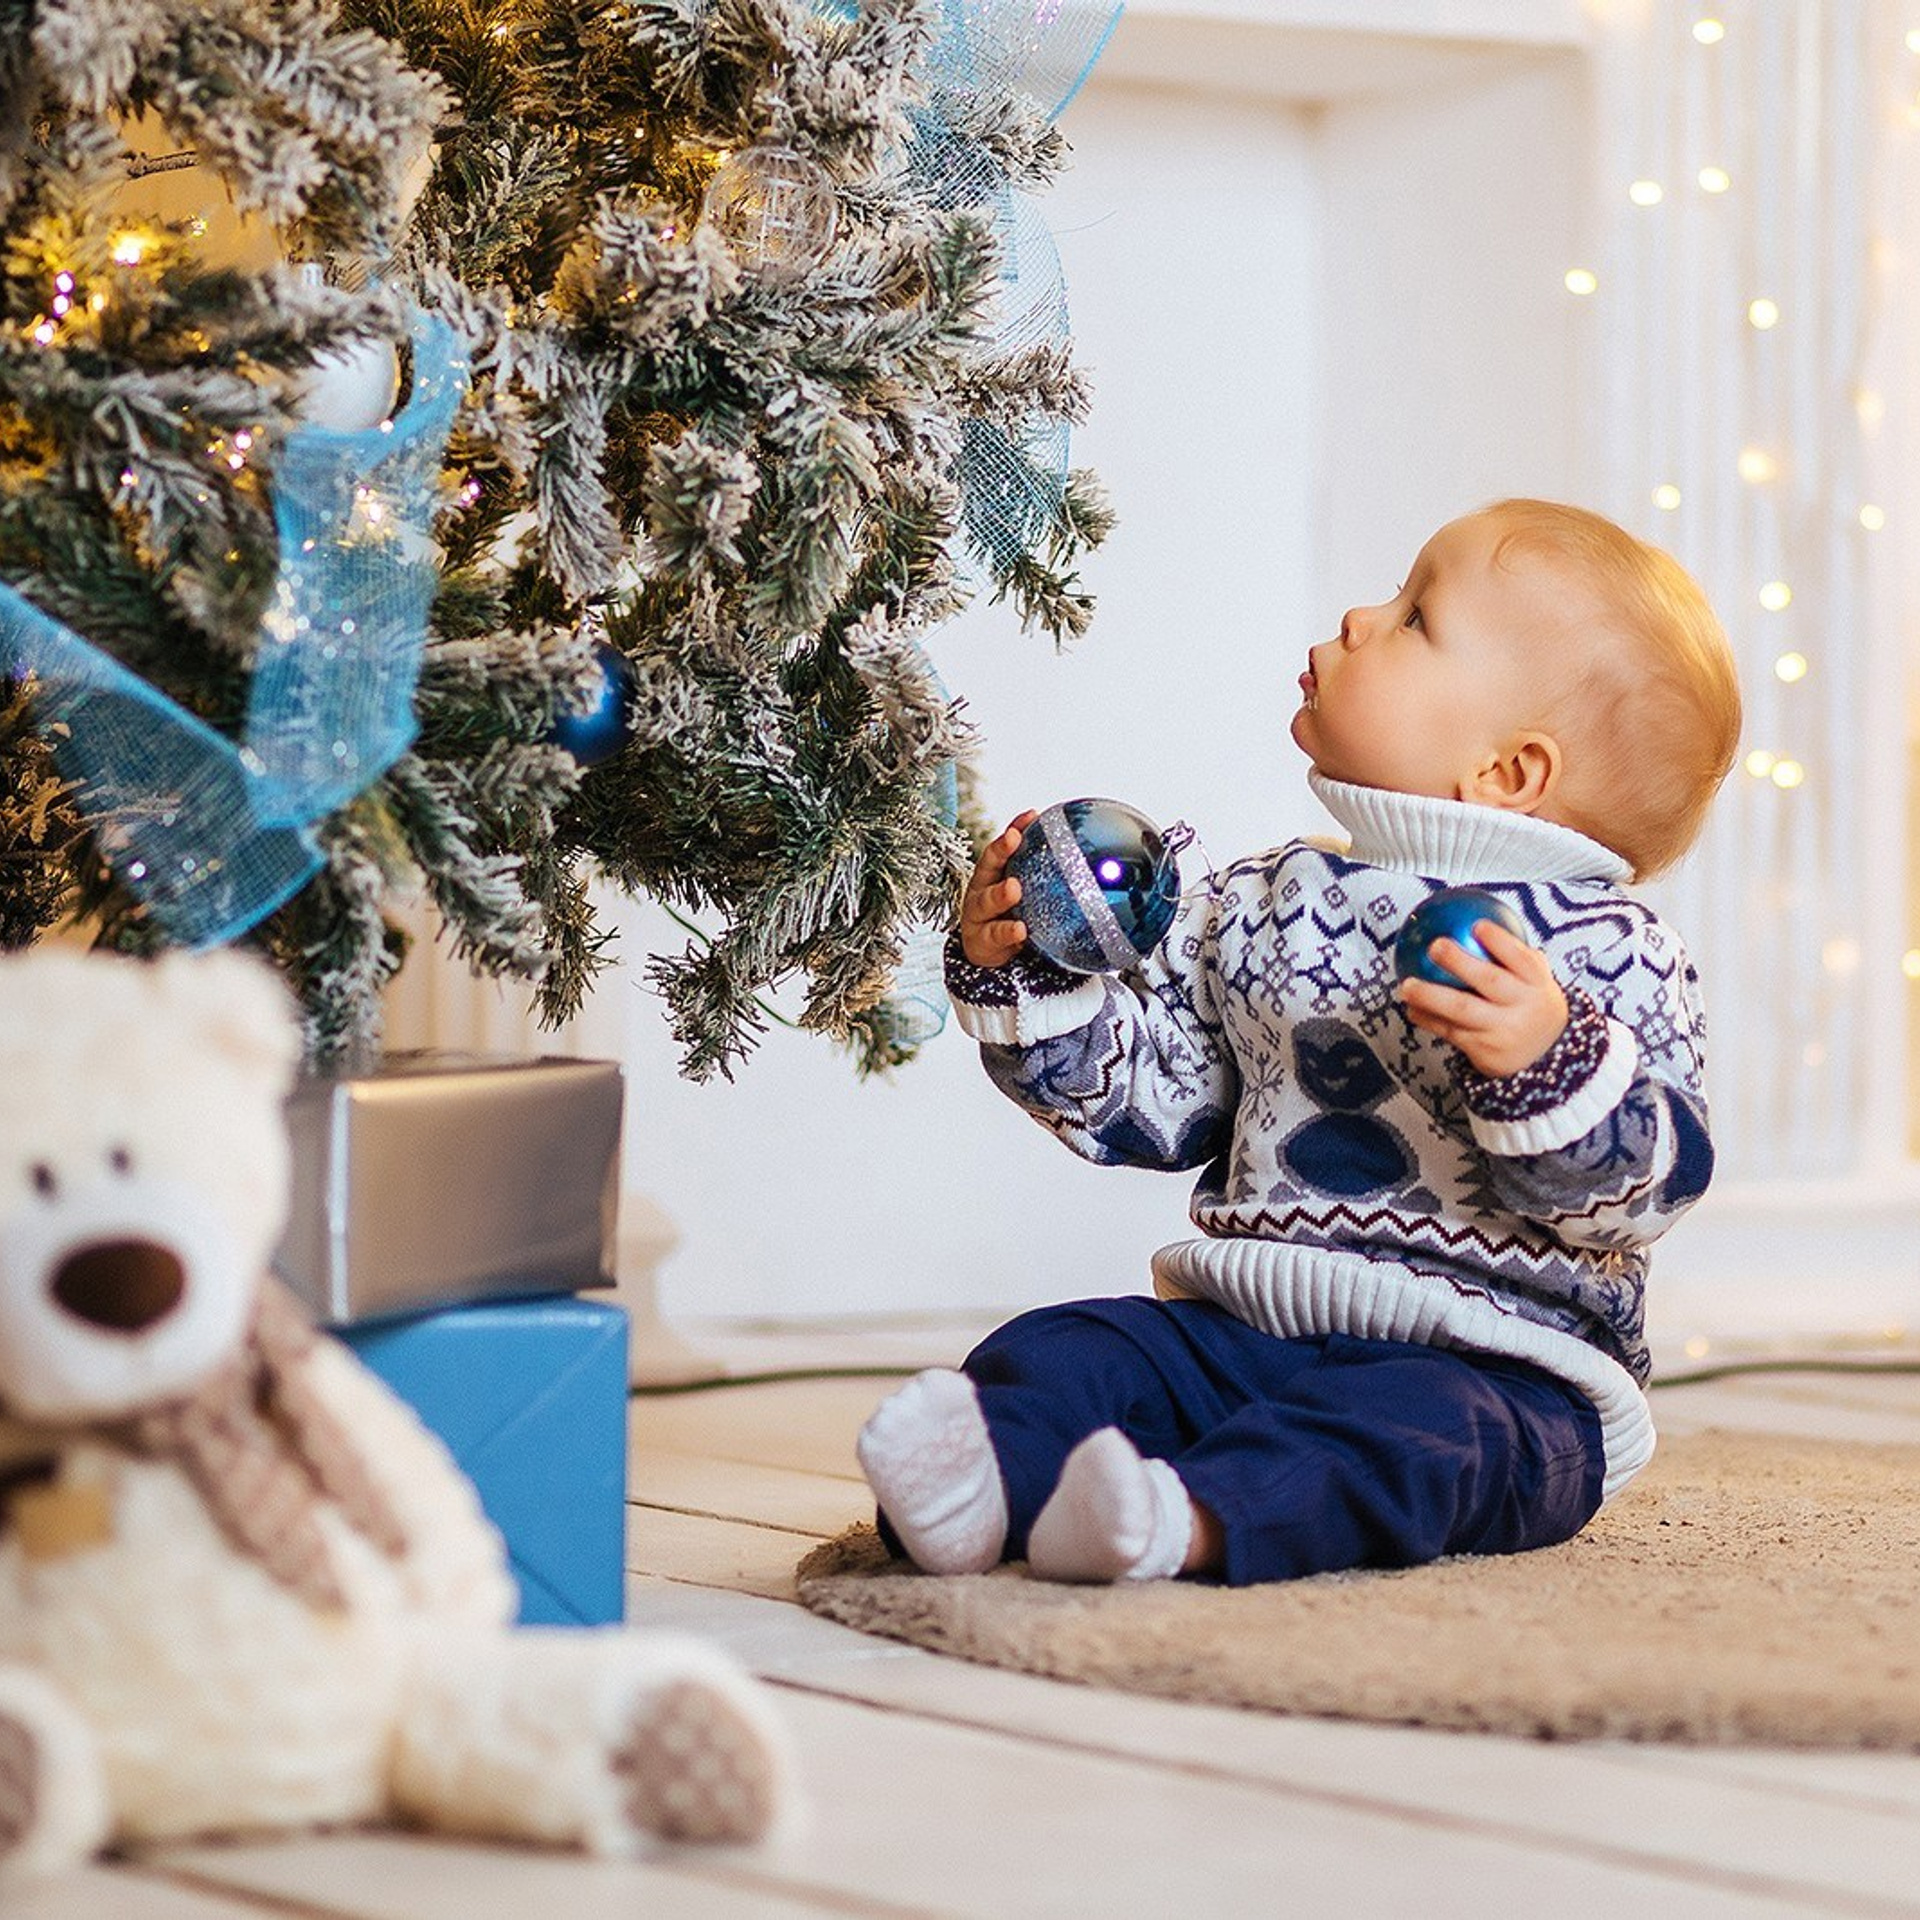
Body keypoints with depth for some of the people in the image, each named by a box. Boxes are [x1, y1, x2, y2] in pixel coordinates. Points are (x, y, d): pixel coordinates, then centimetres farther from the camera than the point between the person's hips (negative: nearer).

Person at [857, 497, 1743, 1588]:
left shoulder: (1608, 951, -3)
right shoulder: (1258, 908, 15)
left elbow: (1655, 1181, -14)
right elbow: (1145, 1093, 21)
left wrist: (1545, 1066, -32)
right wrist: (1025, 979, 8)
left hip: (1492, 1365, -5)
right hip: (1244, 1327, 6)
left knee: (1415, 1428, -36)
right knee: (1066, 1354, -17)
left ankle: (1188, 1522, -60)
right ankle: (986, 1476, -46)